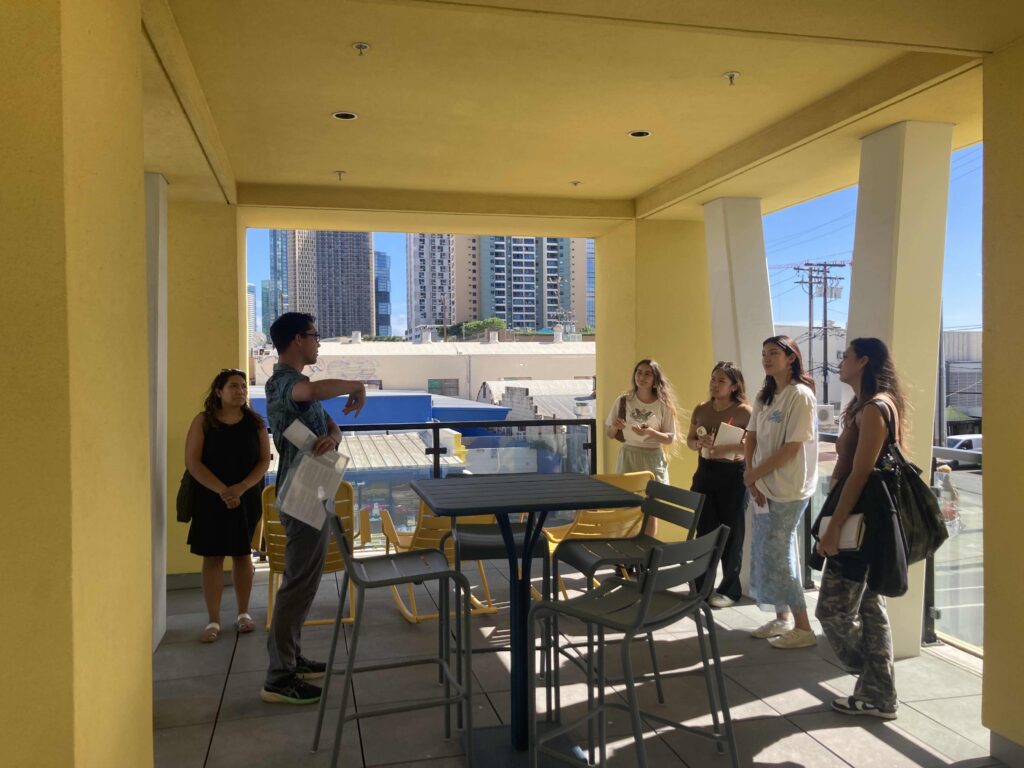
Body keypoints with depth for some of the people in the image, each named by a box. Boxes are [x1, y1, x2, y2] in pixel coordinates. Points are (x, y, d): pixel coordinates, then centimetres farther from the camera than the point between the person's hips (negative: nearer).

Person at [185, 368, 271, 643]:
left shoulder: (255, 421, 1)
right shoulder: (203, 421, -3)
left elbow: (264, 460, -2)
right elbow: (192, 462, -9)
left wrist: (240, 488, -17)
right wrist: (222, 490, -18)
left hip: (247, 499, 1)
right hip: (211, 499, -1)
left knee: (242, 555, 9)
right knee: (212, 556, 1)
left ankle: (243, 613, 22)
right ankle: (213, 620, 10)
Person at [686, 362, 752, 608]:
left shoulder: (744, 411, -9)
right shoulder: (701, 409, 7)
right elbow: (689, 440, 13)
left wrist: (727, 448, -26)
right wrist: (700, 443, -9)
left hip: (733, 475, -5)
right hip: (704, 473, 5)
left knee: (730, 532, 4)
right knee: (704, 530, 10)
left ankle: (730, 589, 18)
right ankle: (701, 586, 23)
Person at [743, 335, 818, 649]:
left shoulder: (800, 395, -13)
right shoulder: (764, 396, 11)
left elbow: (791, 448, -18)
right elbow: (751, 438, 9)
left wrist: (754, 474, -11)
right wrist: (752, 477, -5)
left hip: (788, 489, -8)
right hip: (764, 487, 8)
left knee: (776, 554, -5)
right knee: (770, 552, 12)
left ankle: (803, 628, 7)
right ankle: (782, 618, 26)